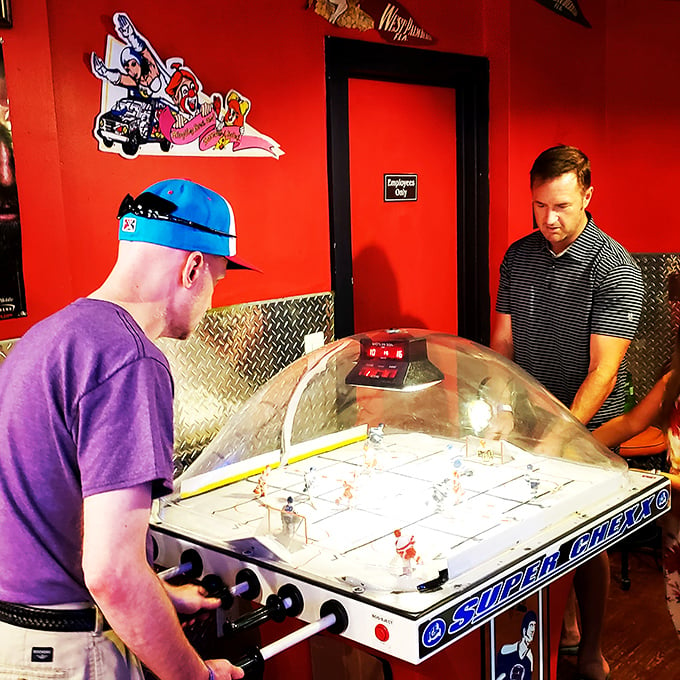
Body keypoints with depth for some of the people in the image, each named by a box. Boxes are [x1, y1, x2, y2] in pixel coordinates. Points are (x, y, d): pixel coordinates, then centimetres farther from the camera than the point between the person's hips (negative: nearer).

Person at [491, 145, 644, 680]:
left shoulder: (615, 269, -15)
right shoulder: (518, 256, 2)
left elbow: (603, 371, -20)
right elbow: (502, 344, 5)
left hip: (589, 427, -4)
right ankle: (564, 622, 36)